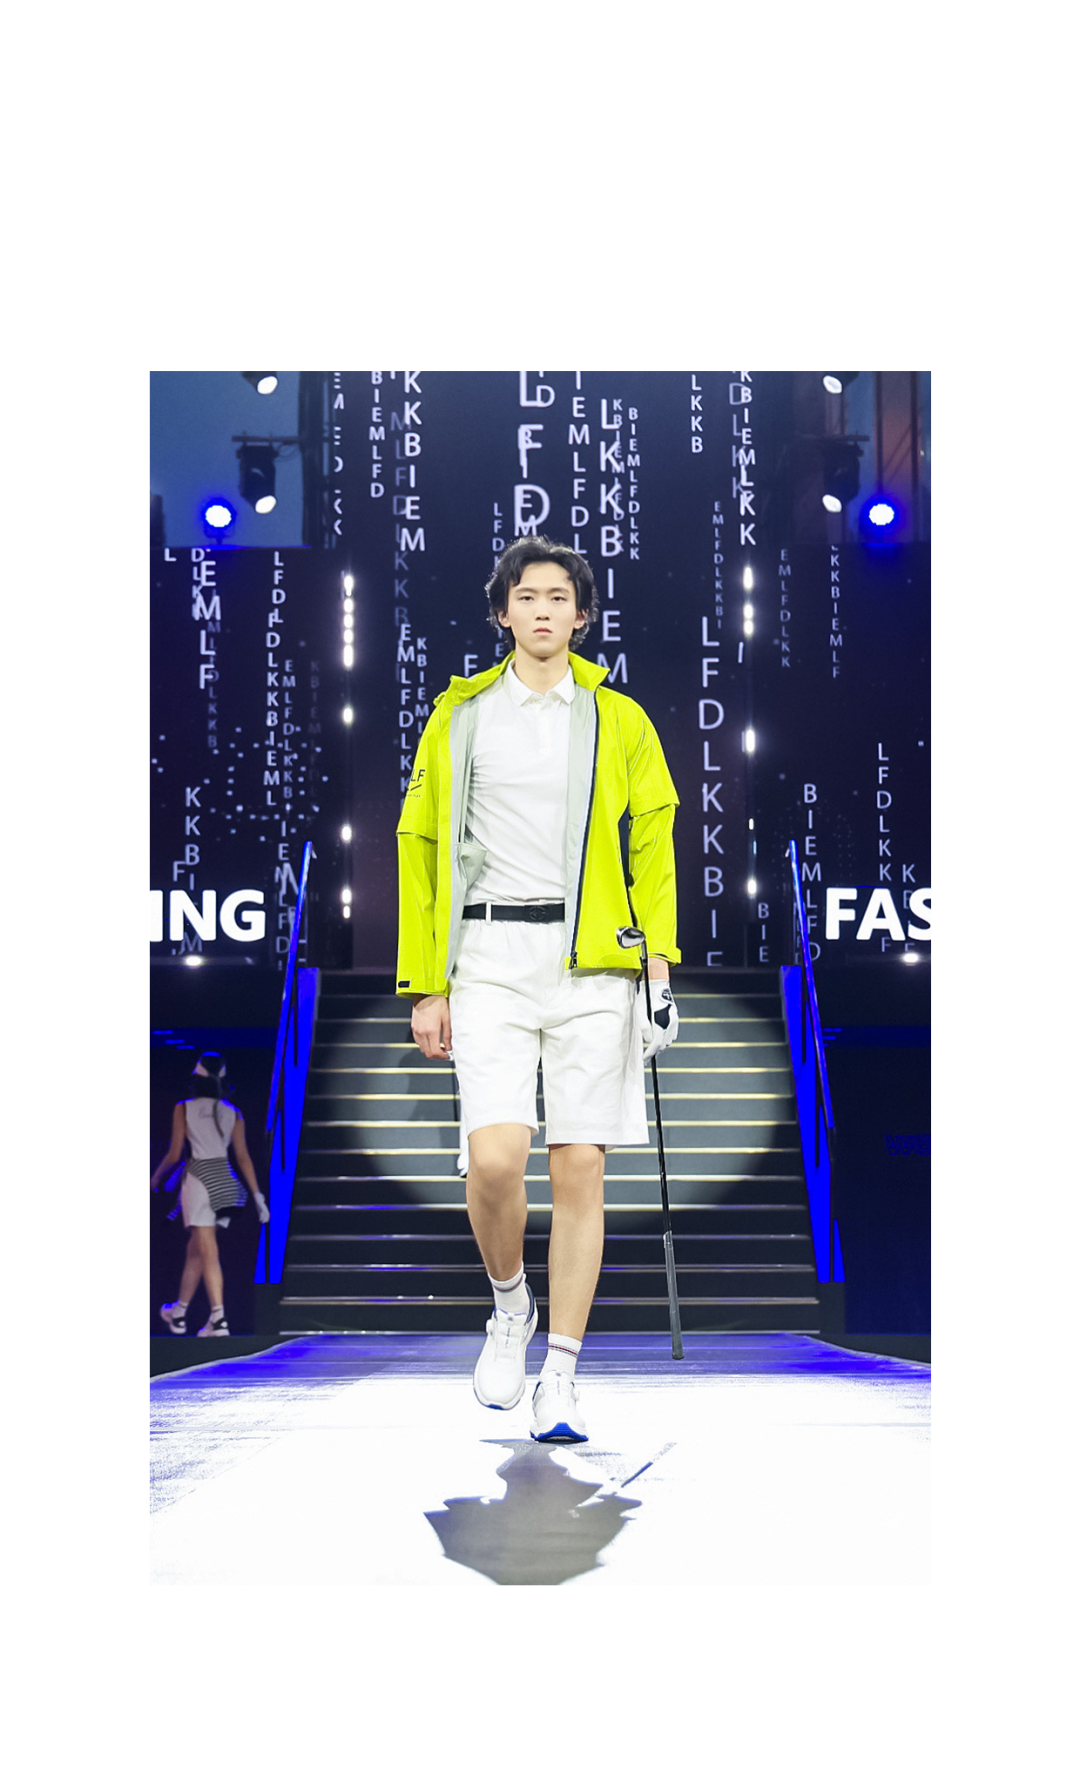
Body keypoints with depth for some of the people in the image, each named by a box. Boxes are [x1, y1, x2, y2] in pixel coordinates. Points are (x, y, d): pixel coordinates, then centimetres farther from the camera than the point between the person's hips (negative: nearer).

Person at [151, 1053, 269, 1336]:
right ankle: (179, 1311, 26)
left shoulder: (184, 1108, -2)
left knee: (207, 1252, -4)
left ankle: (219, 1318, -10)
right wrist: (257, 1195, 7)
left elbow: (174, 1155, -1)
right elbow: (243, 1157, 4)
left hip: (199, 1178, -4)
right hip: (225, 1180, 4)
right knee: (196, 1249, 17)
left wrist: (155, 1178, 17)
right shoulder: (232, 1112, 6)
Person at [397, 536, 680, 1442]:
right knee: (495, 1155, -15)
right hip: (491, 956, 0)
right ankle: (510, 1305, 16)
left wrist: (659, 957, -5)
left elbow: (654, 845, 9)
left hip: (591, 959, 0)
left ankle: (561, 1373, 10)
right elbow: (423, 850, 11)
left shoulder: (619, 720, 11)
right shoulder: (459, 716, 12)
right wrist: (425, 984, 6)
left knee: (579, 1167, -1)